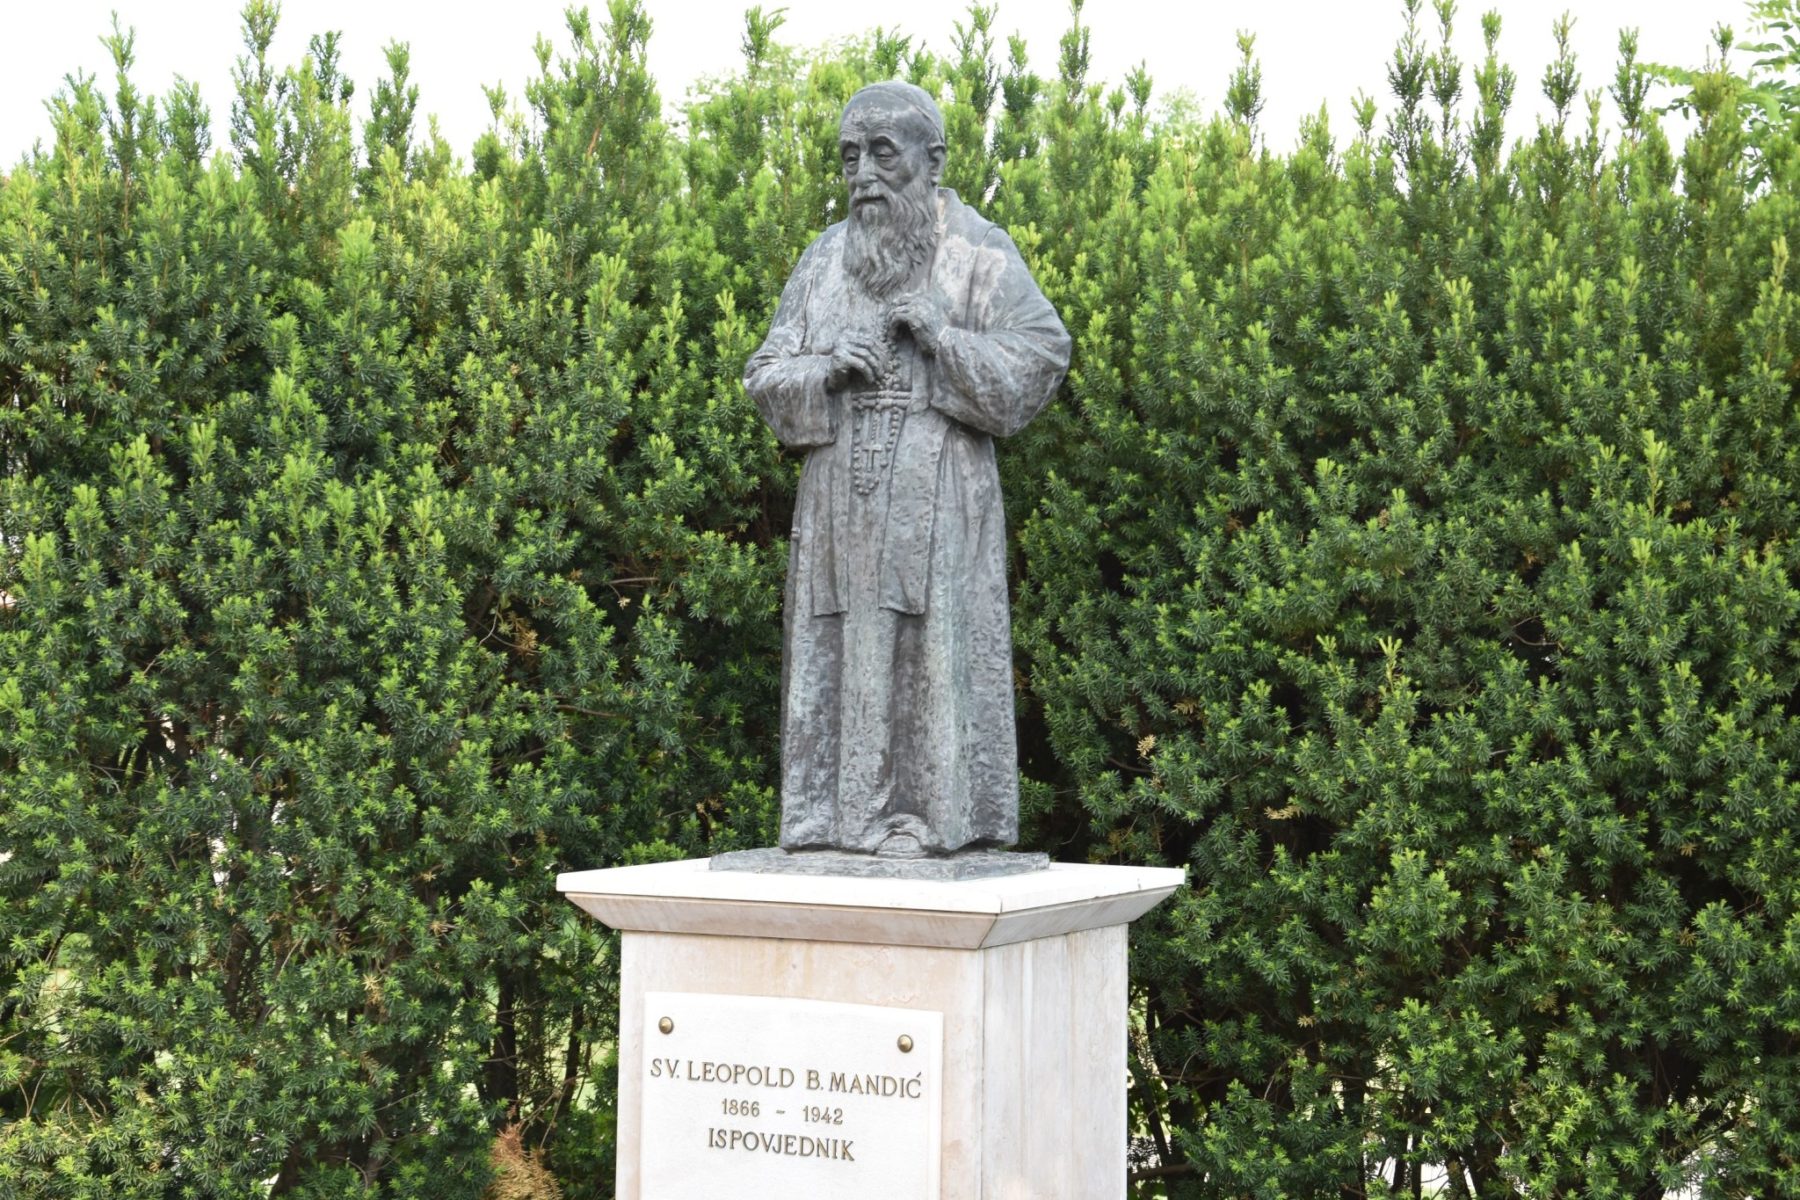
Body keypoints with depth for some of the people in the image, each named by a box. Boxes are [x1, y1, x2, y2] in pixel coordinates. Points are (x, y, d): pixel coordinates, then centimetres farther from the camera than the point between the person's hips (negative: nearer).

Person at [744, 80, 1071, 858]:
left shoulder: (980, 254, 0)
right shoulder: (825, 261, 12)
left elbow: (1037, 365, -5)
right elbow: (766, 380, 10)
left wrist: (942, 337, -16)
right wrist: (826, 369, -10)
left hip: (935, 497, -4)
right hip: (842, 498, 4)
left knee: (930, 645, -5)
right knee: (843, 648, 3)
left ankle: (932, 815, 0)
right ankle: (837, 814, 8)